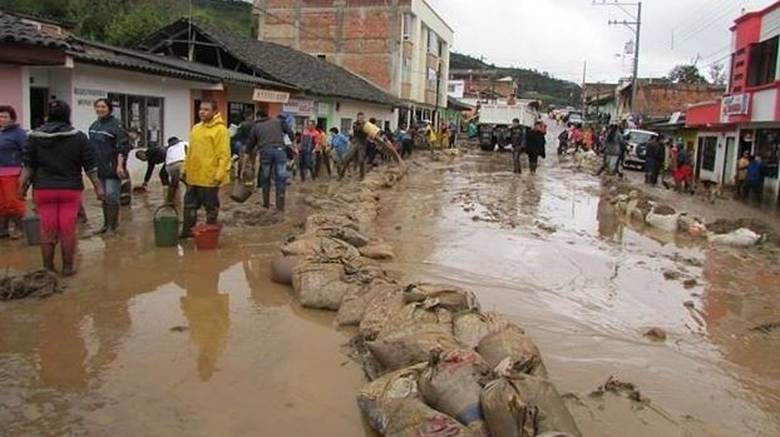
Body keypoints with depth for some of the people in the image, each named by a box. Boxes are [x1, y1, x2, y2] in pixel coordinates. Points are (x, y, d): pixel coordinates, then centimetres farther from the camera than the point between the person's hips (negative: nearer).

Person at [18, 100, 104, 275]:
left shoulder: (35, 136, 2)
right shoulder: (79, 137, -1)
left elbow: (28, 165, 2)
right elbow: (90, 166, -1)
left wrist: (23, 185, 9)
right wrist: (98, 187, 4)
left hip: (44, 189, 1)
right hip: (70, 189, -1)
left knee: (47, 229, 7)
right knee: (68, 229, 4)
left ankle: (47, 267, 15)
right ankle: (68, 266, 13)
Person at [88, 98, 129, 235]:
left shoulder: (115, 125, -9)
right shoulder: (94, 126, 12)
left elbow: (123, 147, -15)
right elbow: (91, 146, 20)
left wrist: (120, 165, -23)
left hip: (112, 168, -7)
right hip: (99, 168, 7)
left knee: (111, 196, -7)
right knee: (103, 197, 13)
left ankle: (112, 225, 4)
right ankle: (106, 224, 24)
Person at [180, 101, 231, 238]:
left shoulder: (220, 129, -12)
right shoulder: (196, 128, 13)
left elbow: (224, 155, -18)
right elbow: (190, 152, 19)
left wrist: (219, 175, -23)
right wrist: (185, 169, 17)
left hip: (209, 177, -8)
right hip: (193, 176, 8)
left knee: (211, 207, 5)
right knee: (190, 205, 16)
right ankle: (187, 231, 28)